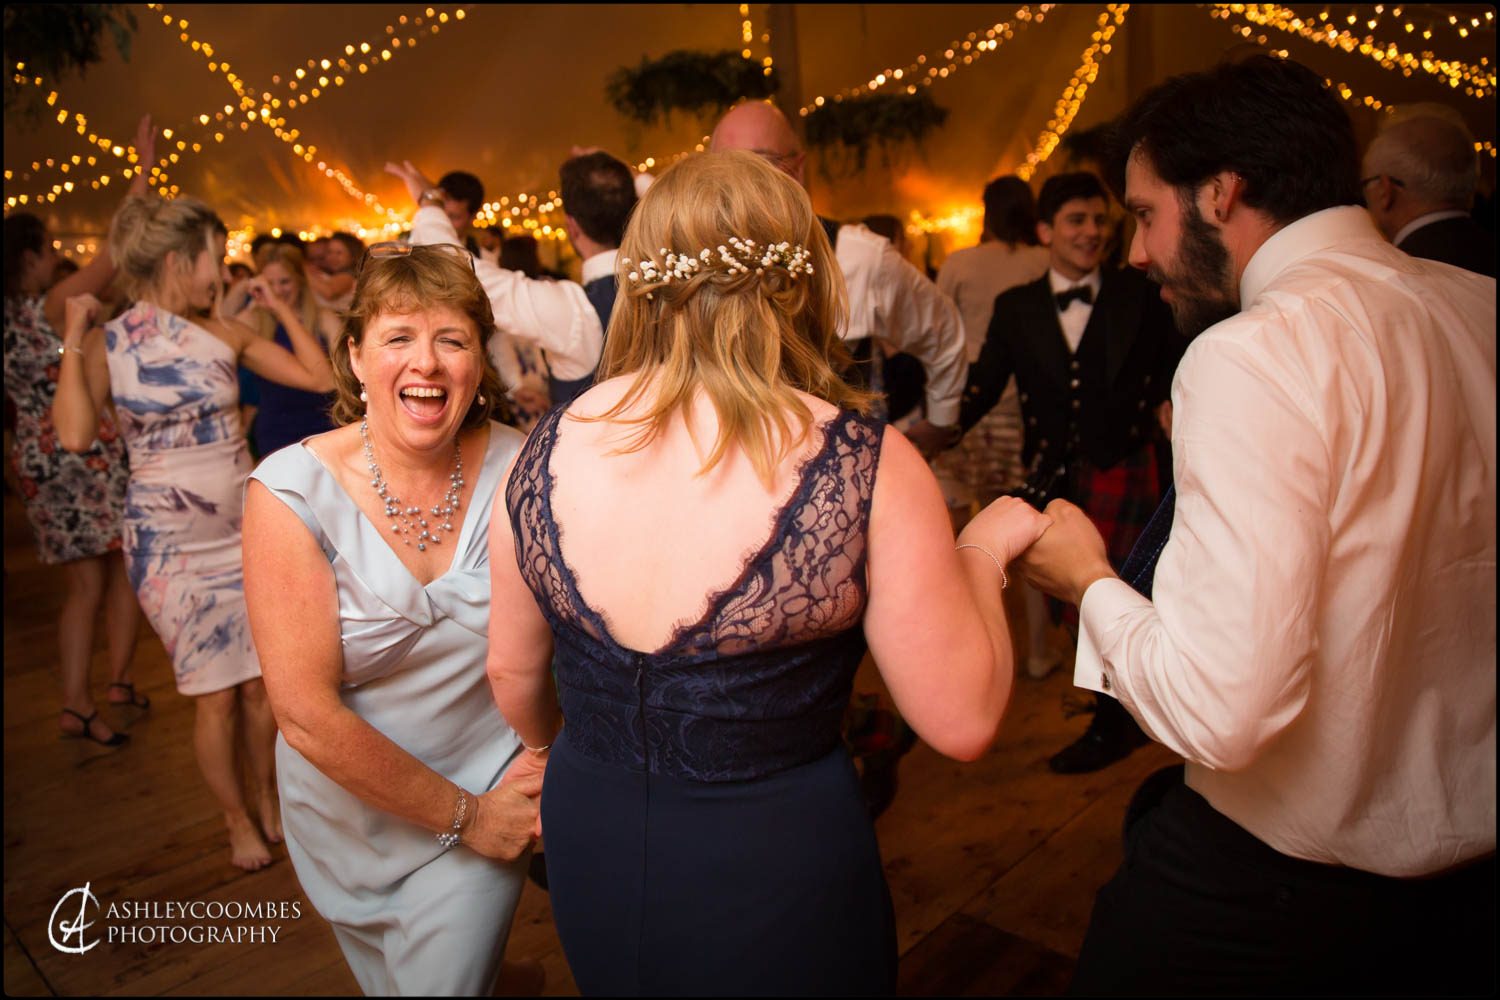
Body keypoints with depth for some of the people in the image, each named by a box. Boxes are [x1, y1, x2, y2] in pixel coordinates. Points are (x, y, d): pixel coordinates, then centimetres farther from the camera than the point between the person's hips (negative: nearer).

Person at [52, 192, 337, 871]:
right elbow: (75, 435, -20)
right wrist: (73, 339, -14)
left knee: (260, 685, 8)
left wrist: (278, 307, 1)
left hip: (244, 532, 2)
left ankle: (267, 799, 31)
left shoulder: (225, 333, 0)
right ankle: (237, 820, 26)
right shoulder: (107, 343, -5)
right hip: (170, 544, -2)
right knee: (217, 695, 3)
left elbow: (319, 377, -2)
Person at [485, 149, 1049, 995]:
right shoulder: (866, 466, -21)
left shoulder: (548, 449, -10)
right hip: (778, 866, -3)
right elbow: (961, 722, -15)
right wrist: (985, 553, 1)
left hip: (589, 840, 4)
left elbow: (513, 677, 3)